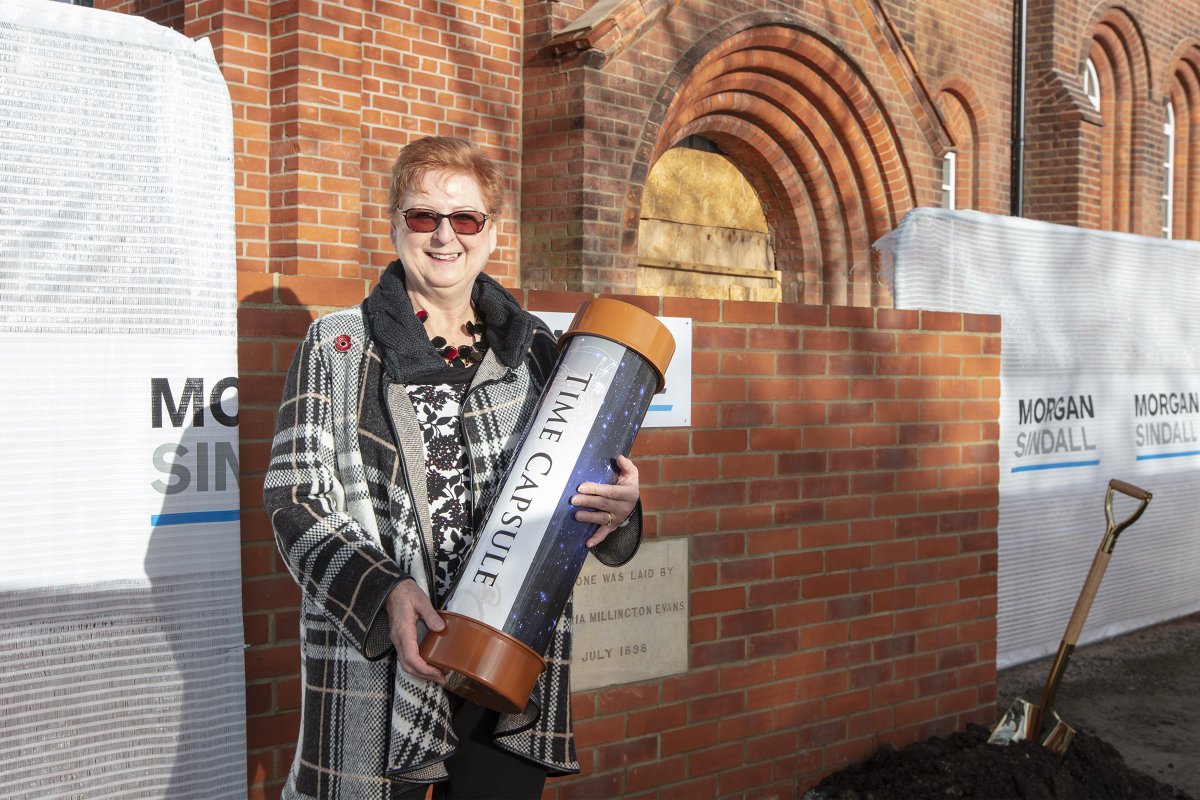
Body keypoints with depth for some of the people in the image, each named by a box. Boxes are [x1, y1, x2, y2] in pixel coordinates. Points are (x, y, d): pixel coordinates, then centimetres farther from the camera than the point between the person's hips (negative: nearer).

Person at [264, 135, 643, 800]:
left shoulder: (535, 348, 10)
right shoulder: (336, 347, 3)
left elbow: (570, 481, 16)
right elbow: (296, 499, -3)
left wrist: (618, 506, -9)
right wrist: (383, 591, -19)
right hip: (374, 667, -2)